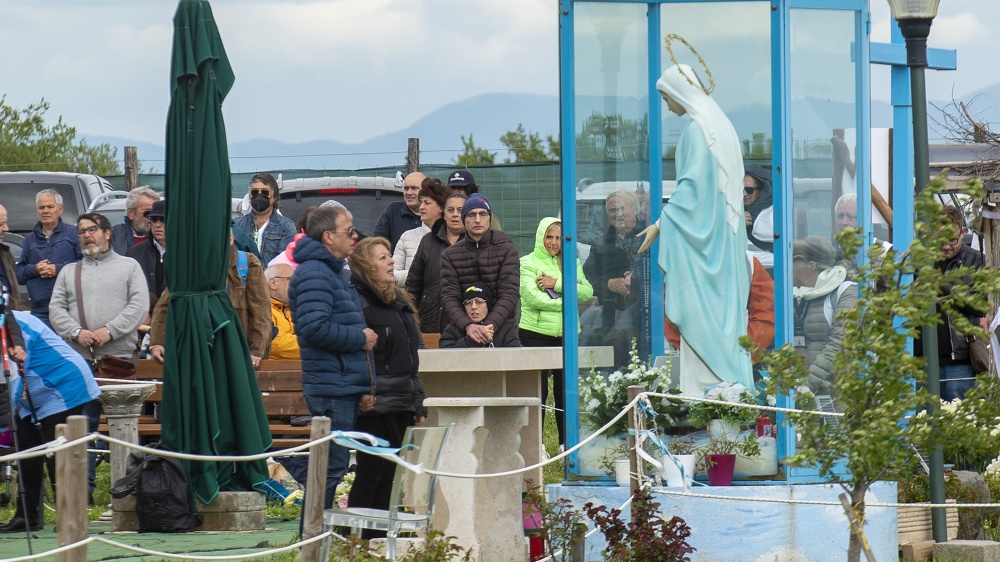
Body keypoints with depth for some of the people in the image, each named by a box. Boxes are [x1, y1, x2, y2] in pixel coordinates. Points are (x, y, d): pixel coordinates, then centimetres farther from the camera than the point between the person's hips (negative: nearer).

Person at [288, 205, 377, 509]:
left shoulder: (332, 272, 21)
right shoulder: (314, 274, -13)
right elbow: (315, 327, -26)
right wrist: (361, 338, -13)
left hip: (345, 387, 11)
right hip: (331, 389, -11)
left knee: (333, 464, 13)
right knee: (332, 464, -10)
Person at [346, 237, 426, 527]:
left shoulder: (399, 301, 18)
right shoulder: (357, 302, -10)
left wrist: (418, 403, 21)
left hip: (399, 405, 8)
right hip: (374, 404, -8)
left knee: (388, 473, 9)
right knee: (371, 471, -7)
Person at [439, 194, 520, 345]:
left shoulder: (506, 249, 4)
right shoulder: (450, 255, 8)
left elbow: (509, 294, -5)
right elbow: (449, 297, -2)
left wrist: (491, 325, -21)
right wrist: (468, 325, -21)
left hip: (501, 328, -1)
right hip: (462, 331, 1)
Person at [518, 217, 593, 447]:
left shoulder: (571, 263, 13)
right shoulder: (527, 263, 0)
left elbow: (587, 291, -1)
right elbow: (534, 298, -14)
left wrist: (558, 285, -13)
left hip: (566, 334, 4)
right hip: (535, 334, -4)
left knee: (565, 390, 6)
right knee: (537, 391, -1)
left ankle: (567, 443, 15)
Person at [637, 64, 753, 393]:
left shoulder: (697, 128, -13)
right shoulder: (721, 123, 14)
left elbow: (692, 184, -19)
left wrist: (661, 223, -17)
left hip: (699, 232, -9)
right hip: (724, 235, 9)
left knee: (698, 311, -9)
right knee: (725, 309, 9)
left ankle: (703, 392, -12)